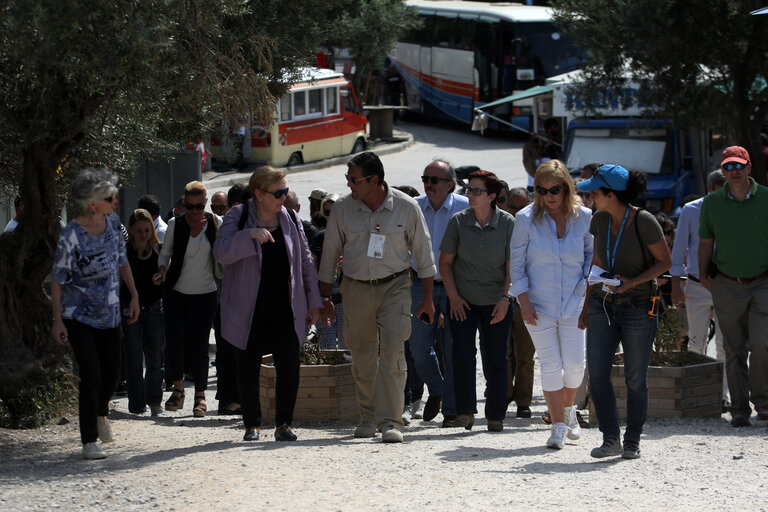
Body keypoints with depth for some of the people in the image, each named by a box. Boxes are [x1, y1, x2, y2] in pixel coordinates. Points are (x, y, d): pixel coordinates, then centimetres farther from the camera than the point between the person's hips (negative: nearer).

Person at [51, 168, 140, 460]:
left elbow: (122, 261, 13)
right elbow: (58, 279, -15)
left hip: (110, 314, 6)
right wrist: (57, 320, -14)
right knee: (91, 377, -11)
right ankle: (89, 442, -1)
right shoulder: (71, 236, -22)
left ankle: (100, 413, 43)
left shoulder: (113, 223, -2)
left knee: (112, 373, 12)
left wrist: (133, 295, 12)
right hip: (80, 317, -6)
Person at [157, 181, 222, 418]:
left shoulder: (215, 223, 1)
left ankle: (200, 395, 13)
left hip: (205, 294, 0)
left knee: (199, 345, 0)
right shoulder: (175, 225, 0)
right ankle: (178, 387, 9)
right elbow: (165, 252, 9)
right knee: (173, 341, -11)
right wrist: (162, 269, -10)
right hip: (177, 292, 0)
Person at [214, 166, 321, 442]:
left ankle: (284, 424, 3)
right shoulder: (238, 217, -4)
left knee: (289, 365, -9)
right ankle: (252, 424, 19)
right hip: (248, 311, -2)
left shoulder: (290, 218, 5)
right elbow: (221, 251, -19)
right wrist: (250, 235, -32)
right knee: (247, 369, 5)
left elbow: (305, 261, 12)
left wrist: (313, 302, 11)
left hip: (284, 310, 2)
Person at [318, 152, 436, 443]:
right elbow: (330, 254, 9)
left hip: (394, 287, -2)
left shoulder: (406, 208, -5)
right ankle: (368, 417, 22)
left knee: (392, 353, -13)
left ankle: (390, 422, -12)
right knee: (362, 357, 6)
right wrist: (324, 296, 10)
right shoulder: (343, 209, -1)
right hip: (356, 289, 2)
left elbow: (423, 253, 4)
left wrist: (428, 298, 4)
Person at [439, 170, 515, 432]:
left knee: (495, 360, 1)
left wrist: (505, 298, -9)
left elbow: (512, 266, 0)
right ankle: (465, 411, -5)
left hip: (496, 302, 0)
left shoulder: (507, 224, -4)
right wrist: (453, 297, -3)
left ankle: (495, 415, 12)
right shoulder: (458, 221, -2)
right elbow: (445, 262, 5)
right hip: (463, 301, 1)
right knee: (462, 353, -12)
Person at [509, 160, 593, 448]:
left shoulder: (583, 217, -4)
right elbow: (516, 263, -2)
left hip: (573, 302, 1)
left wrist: (586, 284, -3)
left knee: (575, 362, -2)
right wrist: (524, 302, -8)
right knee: (550, 364, -3)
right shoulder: (526, 219, -8)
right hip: (538, 303, -1)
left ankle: (568, 410, 26)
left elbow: (592, 254, 11)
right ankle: (558, 426, 5)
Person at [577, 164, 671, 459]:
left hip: (638, 308, -5)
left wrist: (633, 282, -21)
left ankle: (632, 442, 15)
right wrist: (586, 305, 14)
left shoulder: (644, 221, -15)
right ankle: (611, 439, 1)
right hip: (603, 305, 5)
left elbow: (664, 261, -8)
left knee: (635, 379, 2)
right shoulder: (600, 220, 3)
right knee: (597, 372, -6)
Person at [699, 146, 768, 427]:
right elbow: (706, 241, 13)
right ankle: (739, 408, 11)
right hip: (727, 285, 2)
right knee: (734, 350, 4)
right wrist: (703, 274, 3)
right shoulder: (712, 203, 4)